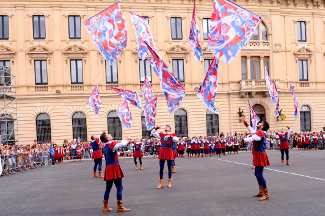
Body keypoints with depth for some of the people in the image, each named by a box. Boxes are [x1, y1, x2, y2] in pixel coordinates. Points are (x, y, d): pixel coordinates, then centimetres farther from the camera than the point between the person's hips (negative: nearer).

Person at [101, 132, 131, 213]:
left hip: (108, 169, 9)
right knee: (119, 188, -2)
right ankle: (120, 207, 2)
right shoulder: (112, 145, -13)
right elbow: (122, 144, -22)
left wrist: (124, 152, 28)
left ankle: (105, 207, 19)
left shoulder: (106, 147, 15)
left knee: (108, 189, 13)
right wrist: (127, 139, -1)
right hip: (114, 168, -9)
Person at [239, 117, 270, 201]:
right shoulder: (258, 133, 14)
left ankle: (266, 194, -8)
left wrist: (243, 140, -9)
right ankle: (261, 191, 29)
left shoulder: (260, 133, -16)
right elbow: (251, 130, 29)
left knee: (260, 175, -11)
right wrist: (244, 122, 31)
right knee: (257, 174, 19)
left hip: (260, 155, -11)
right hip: (258, 155, 11)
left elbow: (251, 139, -26)